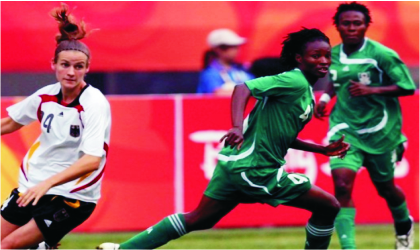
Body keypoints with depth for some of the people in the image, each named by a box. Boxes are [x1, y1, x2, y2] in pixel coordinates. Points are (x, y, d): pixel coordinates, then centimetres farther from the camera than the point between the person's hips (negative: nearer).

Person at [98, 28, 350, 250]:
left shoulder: (307, 92, 17)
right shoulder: (294, 81, -13)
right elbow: (243, 89, -23)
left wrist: (324, 149, 19)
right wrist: (237, 127, -37)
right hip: (256, 170, -10)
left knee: (198, 220, 14)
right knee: (329, 207, -2)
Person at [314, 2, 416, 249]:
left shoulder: (382, 55, -14)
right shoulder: (334, 55, 2)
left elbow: (408, 87, -14)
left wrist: (371, 90, -24)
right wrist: (326, 96, 4)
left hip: (380, 132, -2)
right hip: (345, 129, 3)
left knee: (385, 187, 15)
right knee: (342, 185, -19)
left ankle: (404, 226, 49)